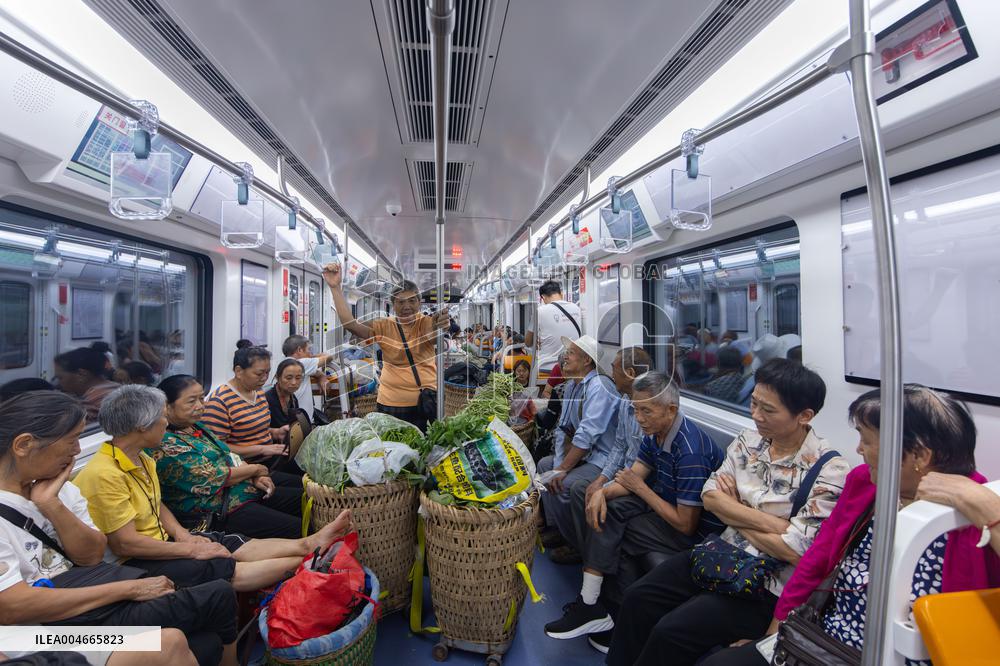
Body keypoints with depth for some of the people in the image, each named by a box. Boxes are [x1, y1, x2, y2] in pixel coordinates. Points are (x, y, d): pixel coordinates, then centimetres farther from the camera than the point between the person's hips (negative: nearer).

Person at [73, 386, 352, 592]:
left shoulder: (142, 461, 6)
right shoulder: (104, 475, -24)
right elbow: (125, 543, -23)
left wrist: (182, 534, -1)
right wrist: (190, 549, -18)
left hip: (161, 543, 9)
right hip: (133, 564, -9)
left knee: (239, 545, -7)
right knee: (225, 569, -20)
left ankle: (312, 542, -10)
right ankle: (308, 561, -17)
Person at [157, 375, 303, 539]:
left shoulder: (197, 426, 11)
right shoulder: (167, 447, -18)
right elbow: (216, 477, -21)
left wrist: (256, 478, -2)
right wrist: (255, 469, -5)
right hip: (222, 511, -9)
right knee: (298, 529, -21)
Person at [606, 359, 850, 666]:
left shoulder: (829, 470, -17)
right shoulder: (748, 440, 0)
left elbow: (795, 551, -21)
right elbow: (711, 497, -4)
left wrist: (733, 512, -8)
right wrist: (773, 523, -16)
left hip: (770, 586, -5)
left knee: (671, 631, -17)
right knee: (637, 598, -4)